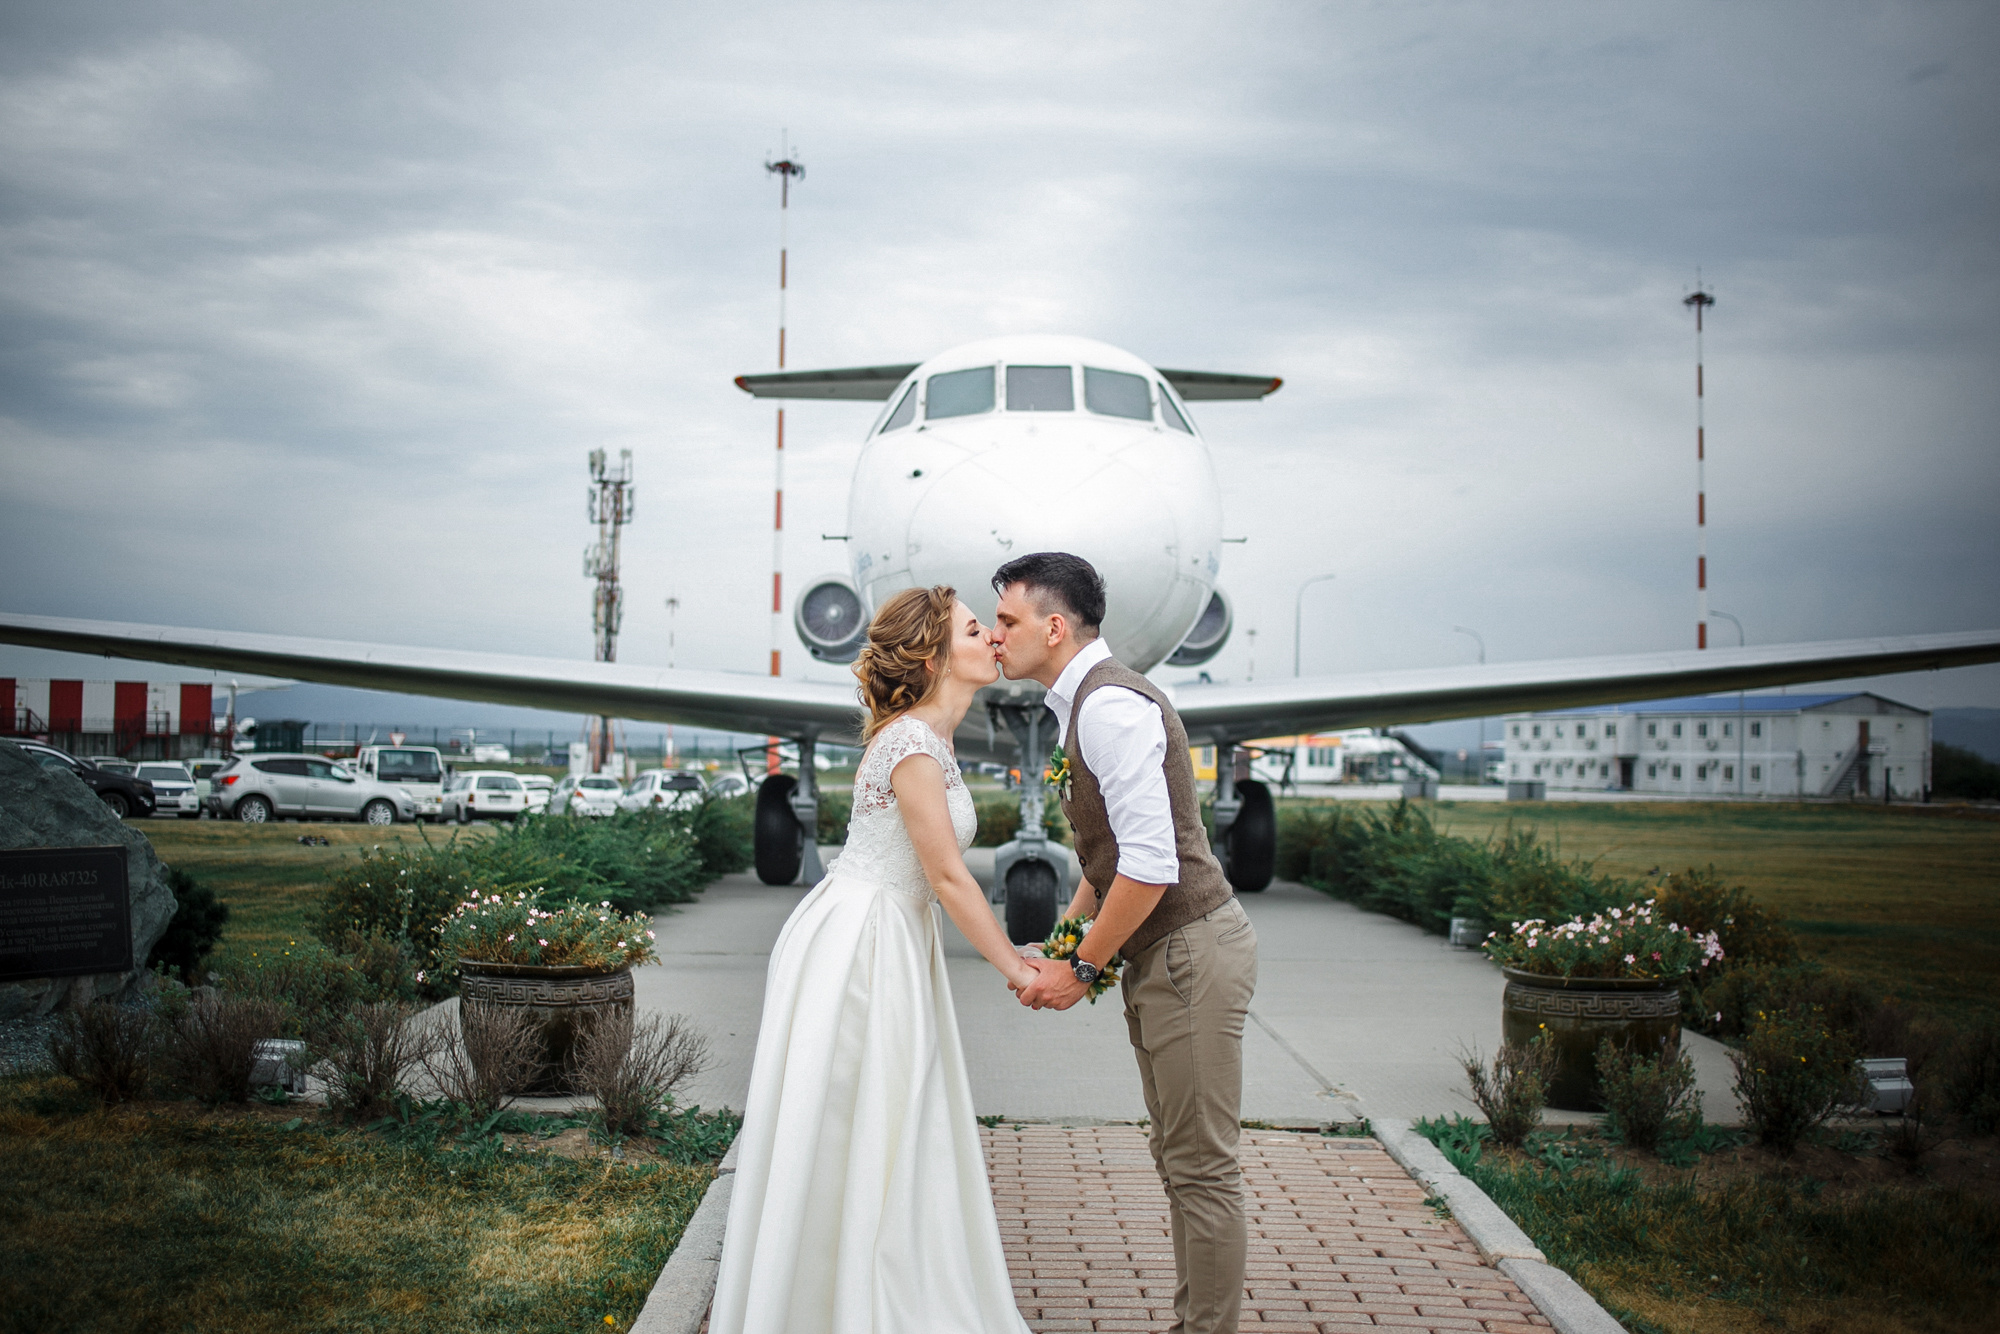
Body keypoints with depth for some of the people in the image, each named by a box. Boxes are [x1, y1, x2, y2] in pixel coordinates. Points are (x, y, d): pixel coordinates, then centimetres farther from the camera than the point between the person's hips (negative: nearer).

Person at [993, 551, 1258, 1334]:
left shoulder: (1111, 705, -20)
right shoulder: (1083, 705, 12)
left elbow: (1151, 866, -26)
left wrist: (1082, 970, -17)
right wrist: (1063, 942, 15)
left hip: (1189, 953, -11)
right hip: (1159, 957, 11)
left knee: (1202, 1167, -1)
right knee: (1178, 1159, 18)